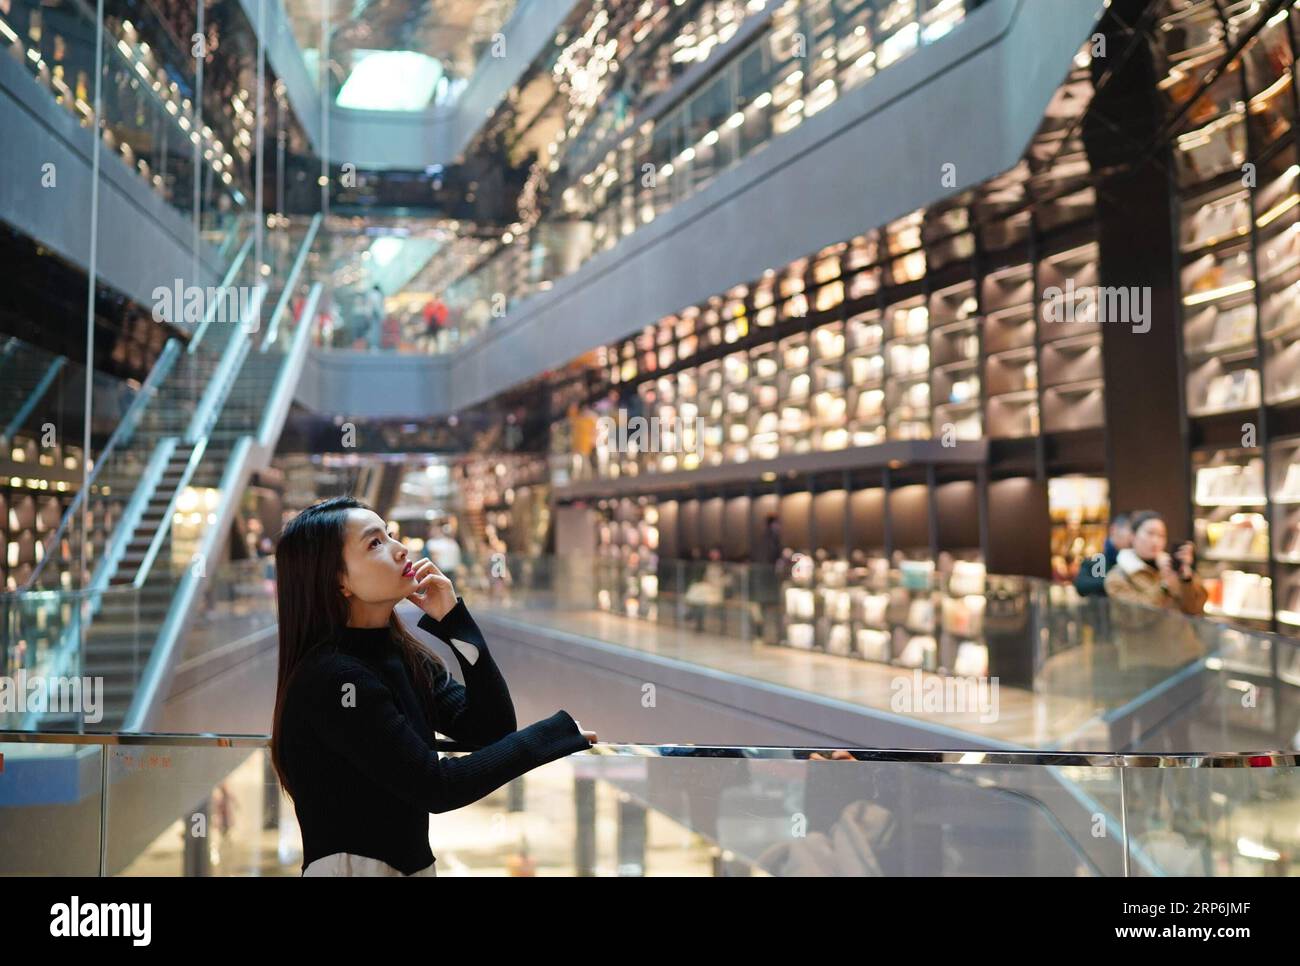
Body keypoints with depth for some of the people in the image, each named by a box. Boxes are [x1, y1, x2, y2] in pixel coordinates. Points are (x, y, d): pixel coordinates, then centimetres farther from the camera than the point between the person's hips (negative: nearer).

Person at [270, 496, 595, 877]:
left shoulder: (405, 658, 3)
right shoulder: (331, 678, -21)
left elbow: (493, 730, -4)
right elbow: (435, 786, -20)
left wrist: (454, 621, -11)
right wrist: (555, 732, -13)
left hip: (411, 862, 8)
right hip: (352, 866, -8)